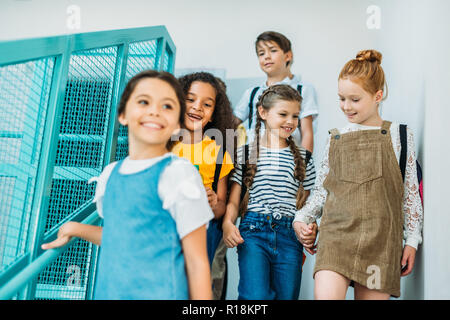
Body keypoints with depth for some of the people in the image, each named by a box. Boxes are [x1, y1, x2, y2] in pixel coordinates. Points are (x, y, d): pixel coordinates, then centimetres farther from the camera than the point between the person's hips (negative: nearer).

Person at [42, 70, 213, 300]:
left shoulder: (178, 174, -13)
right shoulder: (109, 174, 5)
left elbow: (196, 262, -12)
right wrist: (77, 229, 16)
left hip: (159, 292, -5)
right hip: (107, 291, 6)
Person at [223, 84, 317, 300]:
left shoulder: (303, 158, 13)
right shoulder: (246, 154, 7)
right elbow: (233, 201, 6)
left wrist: (310, 227, -6)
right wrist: (228, 223, -13)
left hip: (289, 235, 2)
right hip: (253, 230, -2)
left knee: (286, 295, 6)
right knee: (256, 296, -14)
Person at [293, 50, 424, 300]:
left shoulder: (399, 136, 7)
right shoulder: (335, 139, 13)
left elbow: (411, 192, 8)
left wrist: (412, 240, 5)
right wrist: (302, 218, 5)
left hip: (380, 239, -1)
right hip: (336, 234, 1)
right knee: (325, 295, -17)